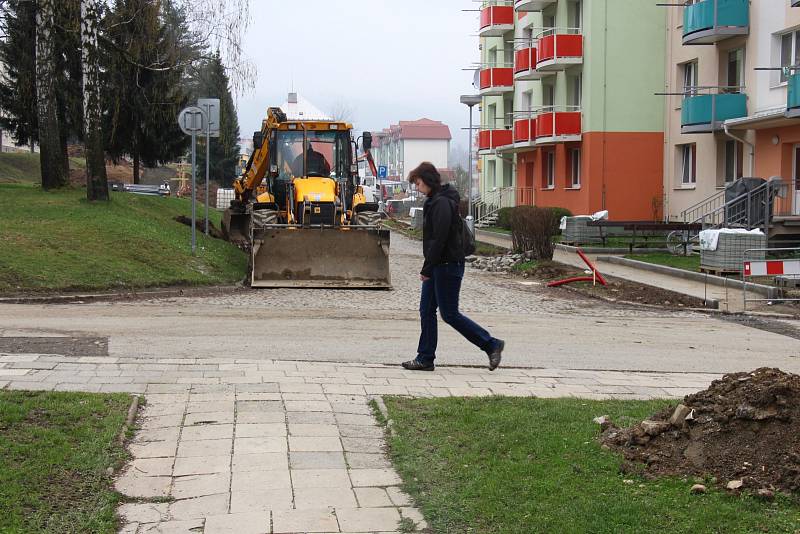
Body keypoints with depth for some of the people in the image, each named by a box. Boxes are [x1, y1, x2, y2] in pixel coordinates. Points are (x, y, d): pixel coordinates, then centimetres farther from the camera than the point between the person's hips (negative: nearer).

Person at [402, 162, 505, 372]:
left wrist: (427, 269, -19)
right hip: (438, 267, 10)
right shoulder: (433, 201, 14)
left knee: (450, 314, -4)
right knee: (426, 311, 9)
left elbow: (439, 239, -22)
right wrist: (428, 269, 14)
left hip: (447, 266, -10)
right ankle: (425, 358, 13)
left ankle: (491, 344, 5)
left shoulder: (442, 203, -18)